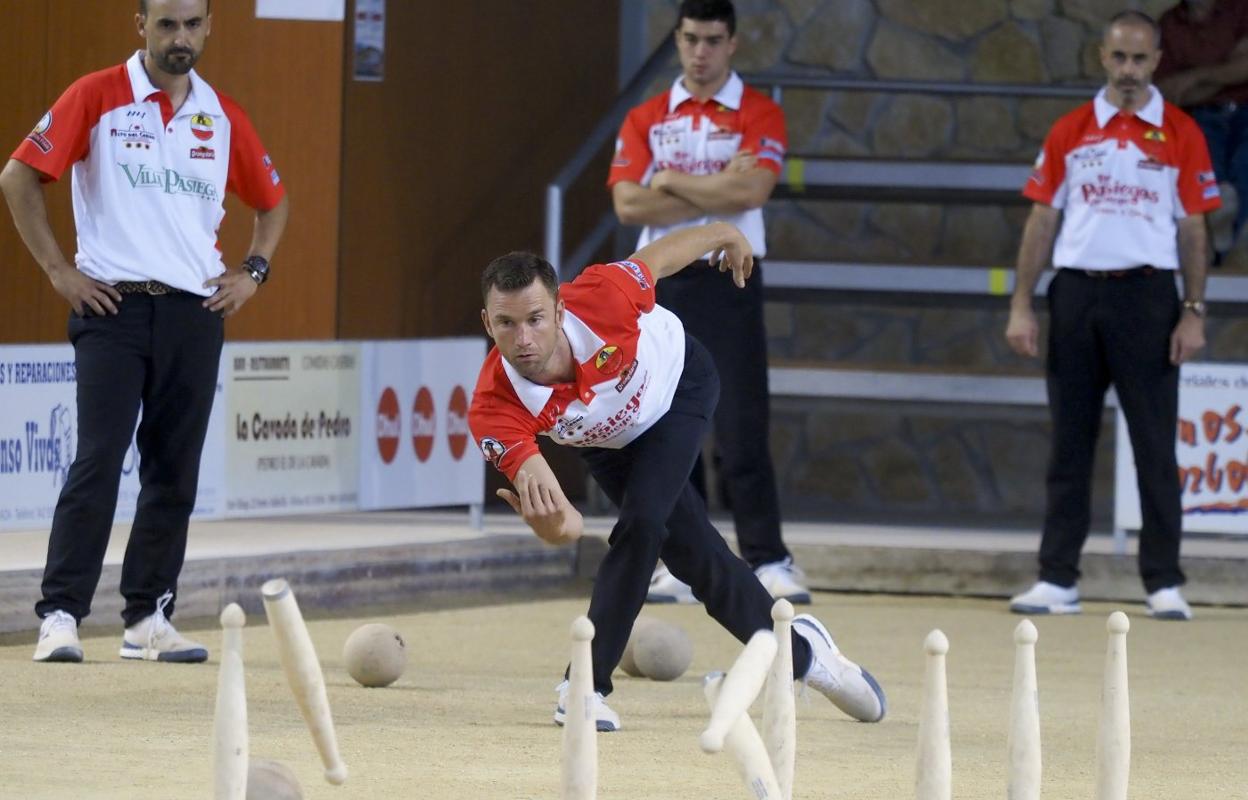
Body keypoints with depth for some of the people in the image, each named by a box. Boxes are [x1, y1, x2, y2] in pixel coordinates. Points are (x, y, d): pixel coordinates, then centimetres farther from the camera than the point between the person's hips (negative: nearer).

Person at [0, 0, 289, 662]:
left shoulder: (222, 116, 11)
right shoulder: (97, 97, -1)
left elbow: (271, 201, 25)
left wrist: (252, 271, 10)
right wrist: (58, 270, -6)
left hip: (196, 311, 4)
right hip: (114, 306, -4)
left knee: (175, 473, 5)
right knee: (97, 463, -12)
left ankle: (147, 619, 12)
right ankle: (60, 615, -12)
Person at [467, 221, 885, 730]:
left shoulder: (600, 298, -43)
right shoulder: (494, 408, -40)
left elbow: (660, 256, -18)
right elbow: (565, 529, -44)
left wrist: (723, 234, 3)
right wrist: (547, 516, -70)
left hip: (679, 381, -2)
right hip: (605, 438, 2)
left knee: (641, 524, -21)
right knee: (695, 555, 6)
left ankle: (587, 684, -6)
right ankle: (798, 650, 31)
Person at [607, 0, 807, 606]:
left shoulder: (759, 116, 1)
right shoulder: (645, 120, 10)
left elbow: (751, 190, -16)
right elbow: (628, 204, -3)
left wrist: (671, 181, -6)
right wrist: (715, 191, -8)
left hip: (727, 283, -3)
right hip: (661, 283, 4)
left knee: (741, 431, -8)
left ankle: (767, 560, -8)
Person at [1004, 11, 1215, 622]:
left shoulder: (1179, 134, 3)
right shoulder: (1069, 133, 8)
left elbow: (1193, 230, 3)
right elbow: (1042, 221, 8)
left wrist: (1194, 312, -5)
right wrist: (1021, 306, 2)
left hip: (1147, 296, -2)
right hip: (1077, 294, 2)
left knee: (1155, 445, -3)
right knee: (1069, 442, 5)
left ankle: (1164, 583, 1)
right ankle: (1057, 580, 9)